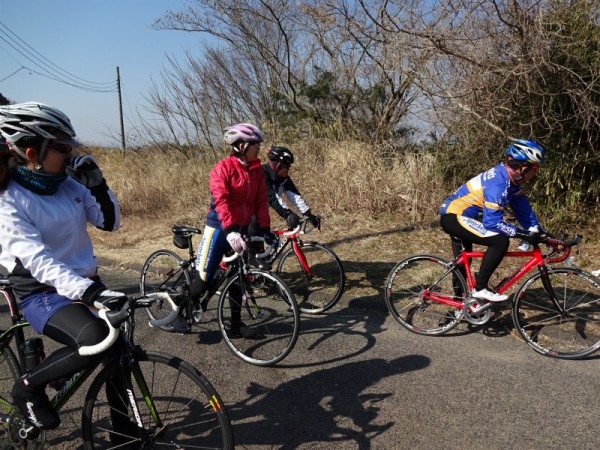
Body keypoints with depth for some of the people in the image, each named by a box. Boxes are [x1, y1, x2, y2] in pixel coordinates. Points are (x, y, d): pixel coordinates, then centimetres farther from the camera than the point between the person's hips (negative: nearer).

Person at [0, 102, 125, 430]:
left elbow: (110, 223, 4)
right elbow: (37, 261, -28)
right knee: (96, 339, -32)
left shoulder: (69, 184, 2)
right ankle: (29, 388, -3)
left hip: (87, 283, 7)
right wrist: (90, 292, -42)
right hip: (42, 294, -6)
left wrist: (97, 184, -11)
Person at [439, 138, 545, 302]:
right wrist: (523, 234, -25)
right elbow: (493, 222, -29)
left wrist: (537, 231, -2)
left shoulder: (511, 178, 1)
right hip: (454, 217, -10)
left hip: (457, 216, 10)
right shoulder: (498, 183, -27)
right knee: (500, 241, -23)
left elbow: (522, 207, 6)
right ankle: (480, 288, -11)